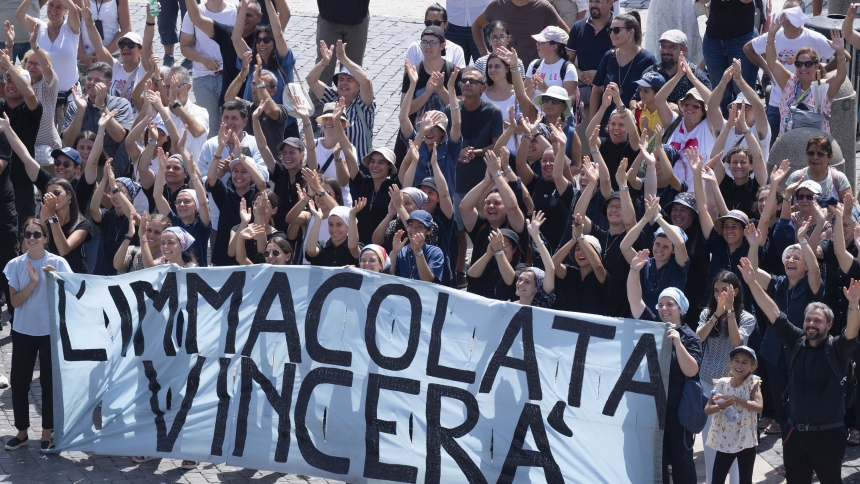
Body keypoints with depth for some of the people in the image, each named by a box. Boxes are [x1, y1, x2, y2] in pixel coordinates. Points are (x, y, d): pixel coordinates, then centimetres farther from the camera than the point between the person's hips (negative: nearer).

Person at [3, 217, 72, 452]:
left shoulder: (58, 263, -7)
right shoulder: (15, 265, -2)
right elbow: (15, 301, -6)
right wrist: (32, 284, -20)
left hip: (51, 331, -2)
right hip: (23, 331, 2)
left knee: (49, 382, 3)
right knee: (19, 382, 4)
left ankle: (47, 433, 12)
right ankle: (22, 432, 17)